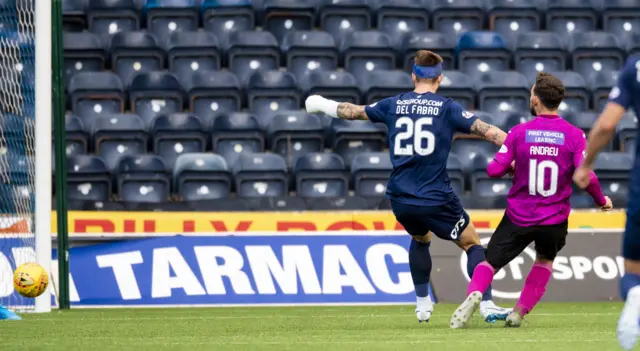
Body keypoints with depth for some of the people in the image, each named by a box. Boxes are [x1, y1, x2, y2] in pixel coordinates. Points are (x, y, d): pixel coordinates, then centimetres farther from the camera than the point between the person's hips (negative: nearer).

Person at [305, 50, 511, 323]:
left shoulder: (394, 105, 7)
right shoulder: (447, 108, -3)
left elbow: (354, 111, 22)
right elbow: (486, 131, -8)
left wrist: (324, 105, 39)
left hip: (400, 200, 4)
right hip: (436, 199, -4)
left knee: (420, 239, 32)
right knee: (472, 244, 10)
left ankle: (423, 304, 30)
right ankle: (487, 306, -3)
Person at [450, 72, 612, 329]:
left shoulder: (519, 132, -7)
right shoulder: (574, 135, -7)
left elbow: (495, 170, -9)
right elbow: (587, 177, -14)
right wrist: (601, 200, 5)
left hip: (519, 218, -1)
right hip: (555, 221, 1)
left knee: (491, 262, 11)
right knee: (545, 260, 30)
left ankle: (474, 292, -22)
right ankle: (520, 311, 17)